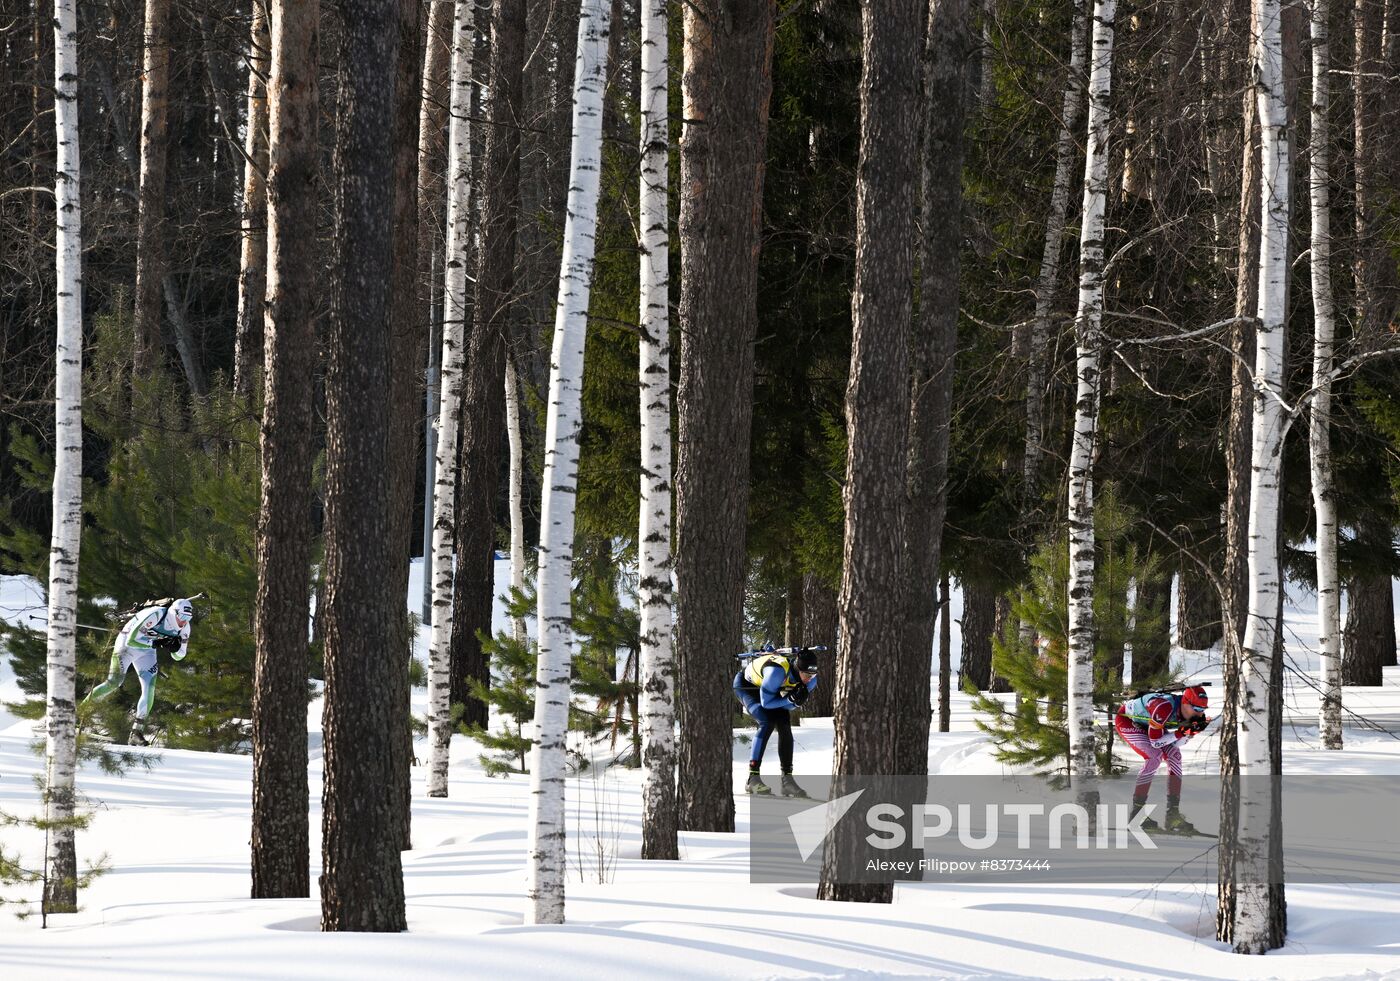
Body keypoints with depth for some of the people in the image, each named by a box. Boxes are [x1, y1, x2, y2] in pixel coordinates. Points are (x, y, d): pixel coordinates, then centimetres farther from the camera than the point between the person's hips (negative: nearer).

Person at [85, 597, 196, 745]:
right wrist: (156, 643, -35)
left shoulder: (184, 627, -13)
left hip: (146, 652, 5)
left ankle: (137, 732, -9)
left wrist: (176, 647, -25)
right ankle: (86, 705, 9)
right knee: (114, 683, -14)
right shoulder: (155, 615, -33)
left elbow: (179, 656, -2)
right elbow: (131, 640, -32)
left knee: (150, 688, -11)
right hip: (127, 644, -5)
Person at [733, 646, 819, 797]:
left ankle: (787, 779, -7)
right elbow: (766, 702, -33)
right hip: (745, 684, -7)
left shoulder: (810, 679, -22)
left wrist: (796, 700, -32)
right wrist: (791, 699, -41)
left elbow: (790, 706, -11)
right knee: (767, 723, -24)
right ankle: (753, 778, -25)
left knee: (784, 725, -10)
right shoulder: (777, 671, -43)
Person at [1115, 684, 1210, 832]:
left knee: (1174, 755, -7)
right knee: (1154, 756, -24)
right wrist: (1182, 732, -37)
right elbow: (1155, 741, -34)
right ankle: (1137, 813, -17)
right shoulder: (1164, 707, -39)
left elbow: (1176, 744, -9)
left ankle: (1173, 814, -6)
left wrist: (1191, 731, -26)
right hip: (1126, 720, -8)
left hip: (1147, 724, 8)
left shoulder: (1187, 711, -15)